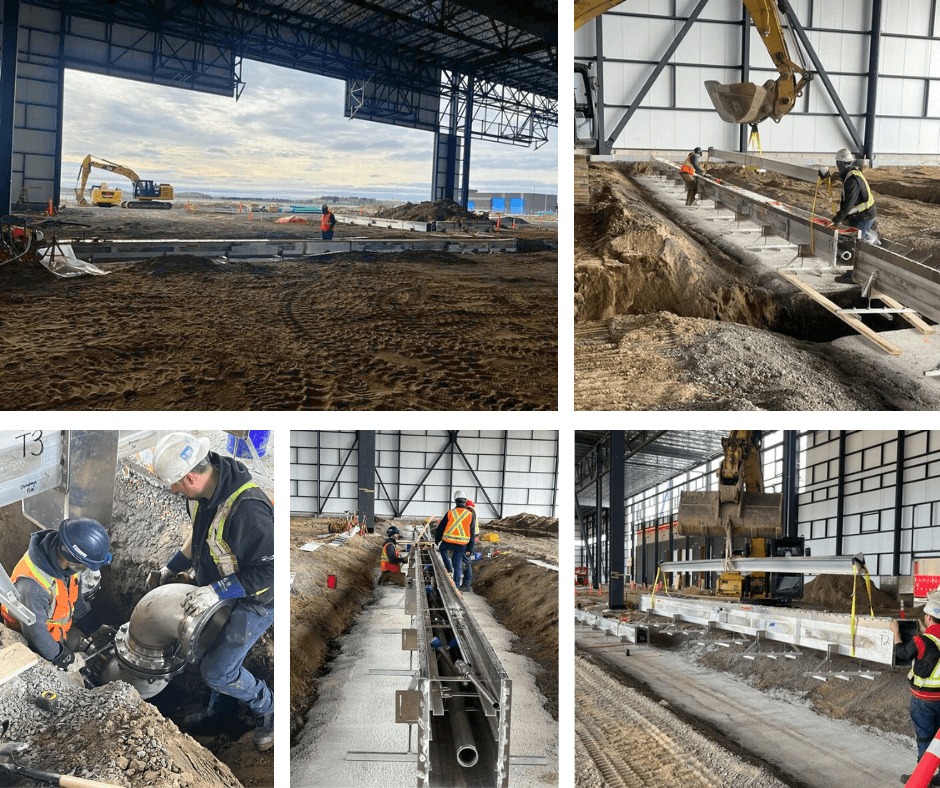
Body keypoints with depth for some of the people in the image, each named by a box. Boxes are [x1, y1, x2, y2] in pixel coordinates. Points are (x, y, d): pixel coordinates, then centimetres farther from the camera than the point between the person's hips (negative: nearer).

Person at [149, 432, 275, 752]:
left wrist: (216, 591, -31)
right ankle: (217, 715, 46)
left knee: (217, 671, -6)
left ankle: (267, 709, 19)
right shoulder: (202, 491, -9)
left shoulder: (247, 509, -38)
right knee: (216, 652, 21)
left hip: (256, 598, -8)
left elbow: (269, 570, -31)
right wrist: (170, 569, 10)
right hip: (220, 590, 8)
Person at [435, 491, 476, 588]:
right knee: (458, 564, 10)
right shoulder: (470, 515, -1)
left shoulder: (450, 513, -3)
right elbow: (472, 533, 2)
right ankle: (456, 585, 12)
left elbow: (440, 527, 6)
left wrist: (437, 540, 22)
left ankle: (449, 568, 18)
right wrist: (470, 547, 8)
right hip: (462, 544, 1)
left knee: (443, 549, 32)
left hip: (448, 542, -1)